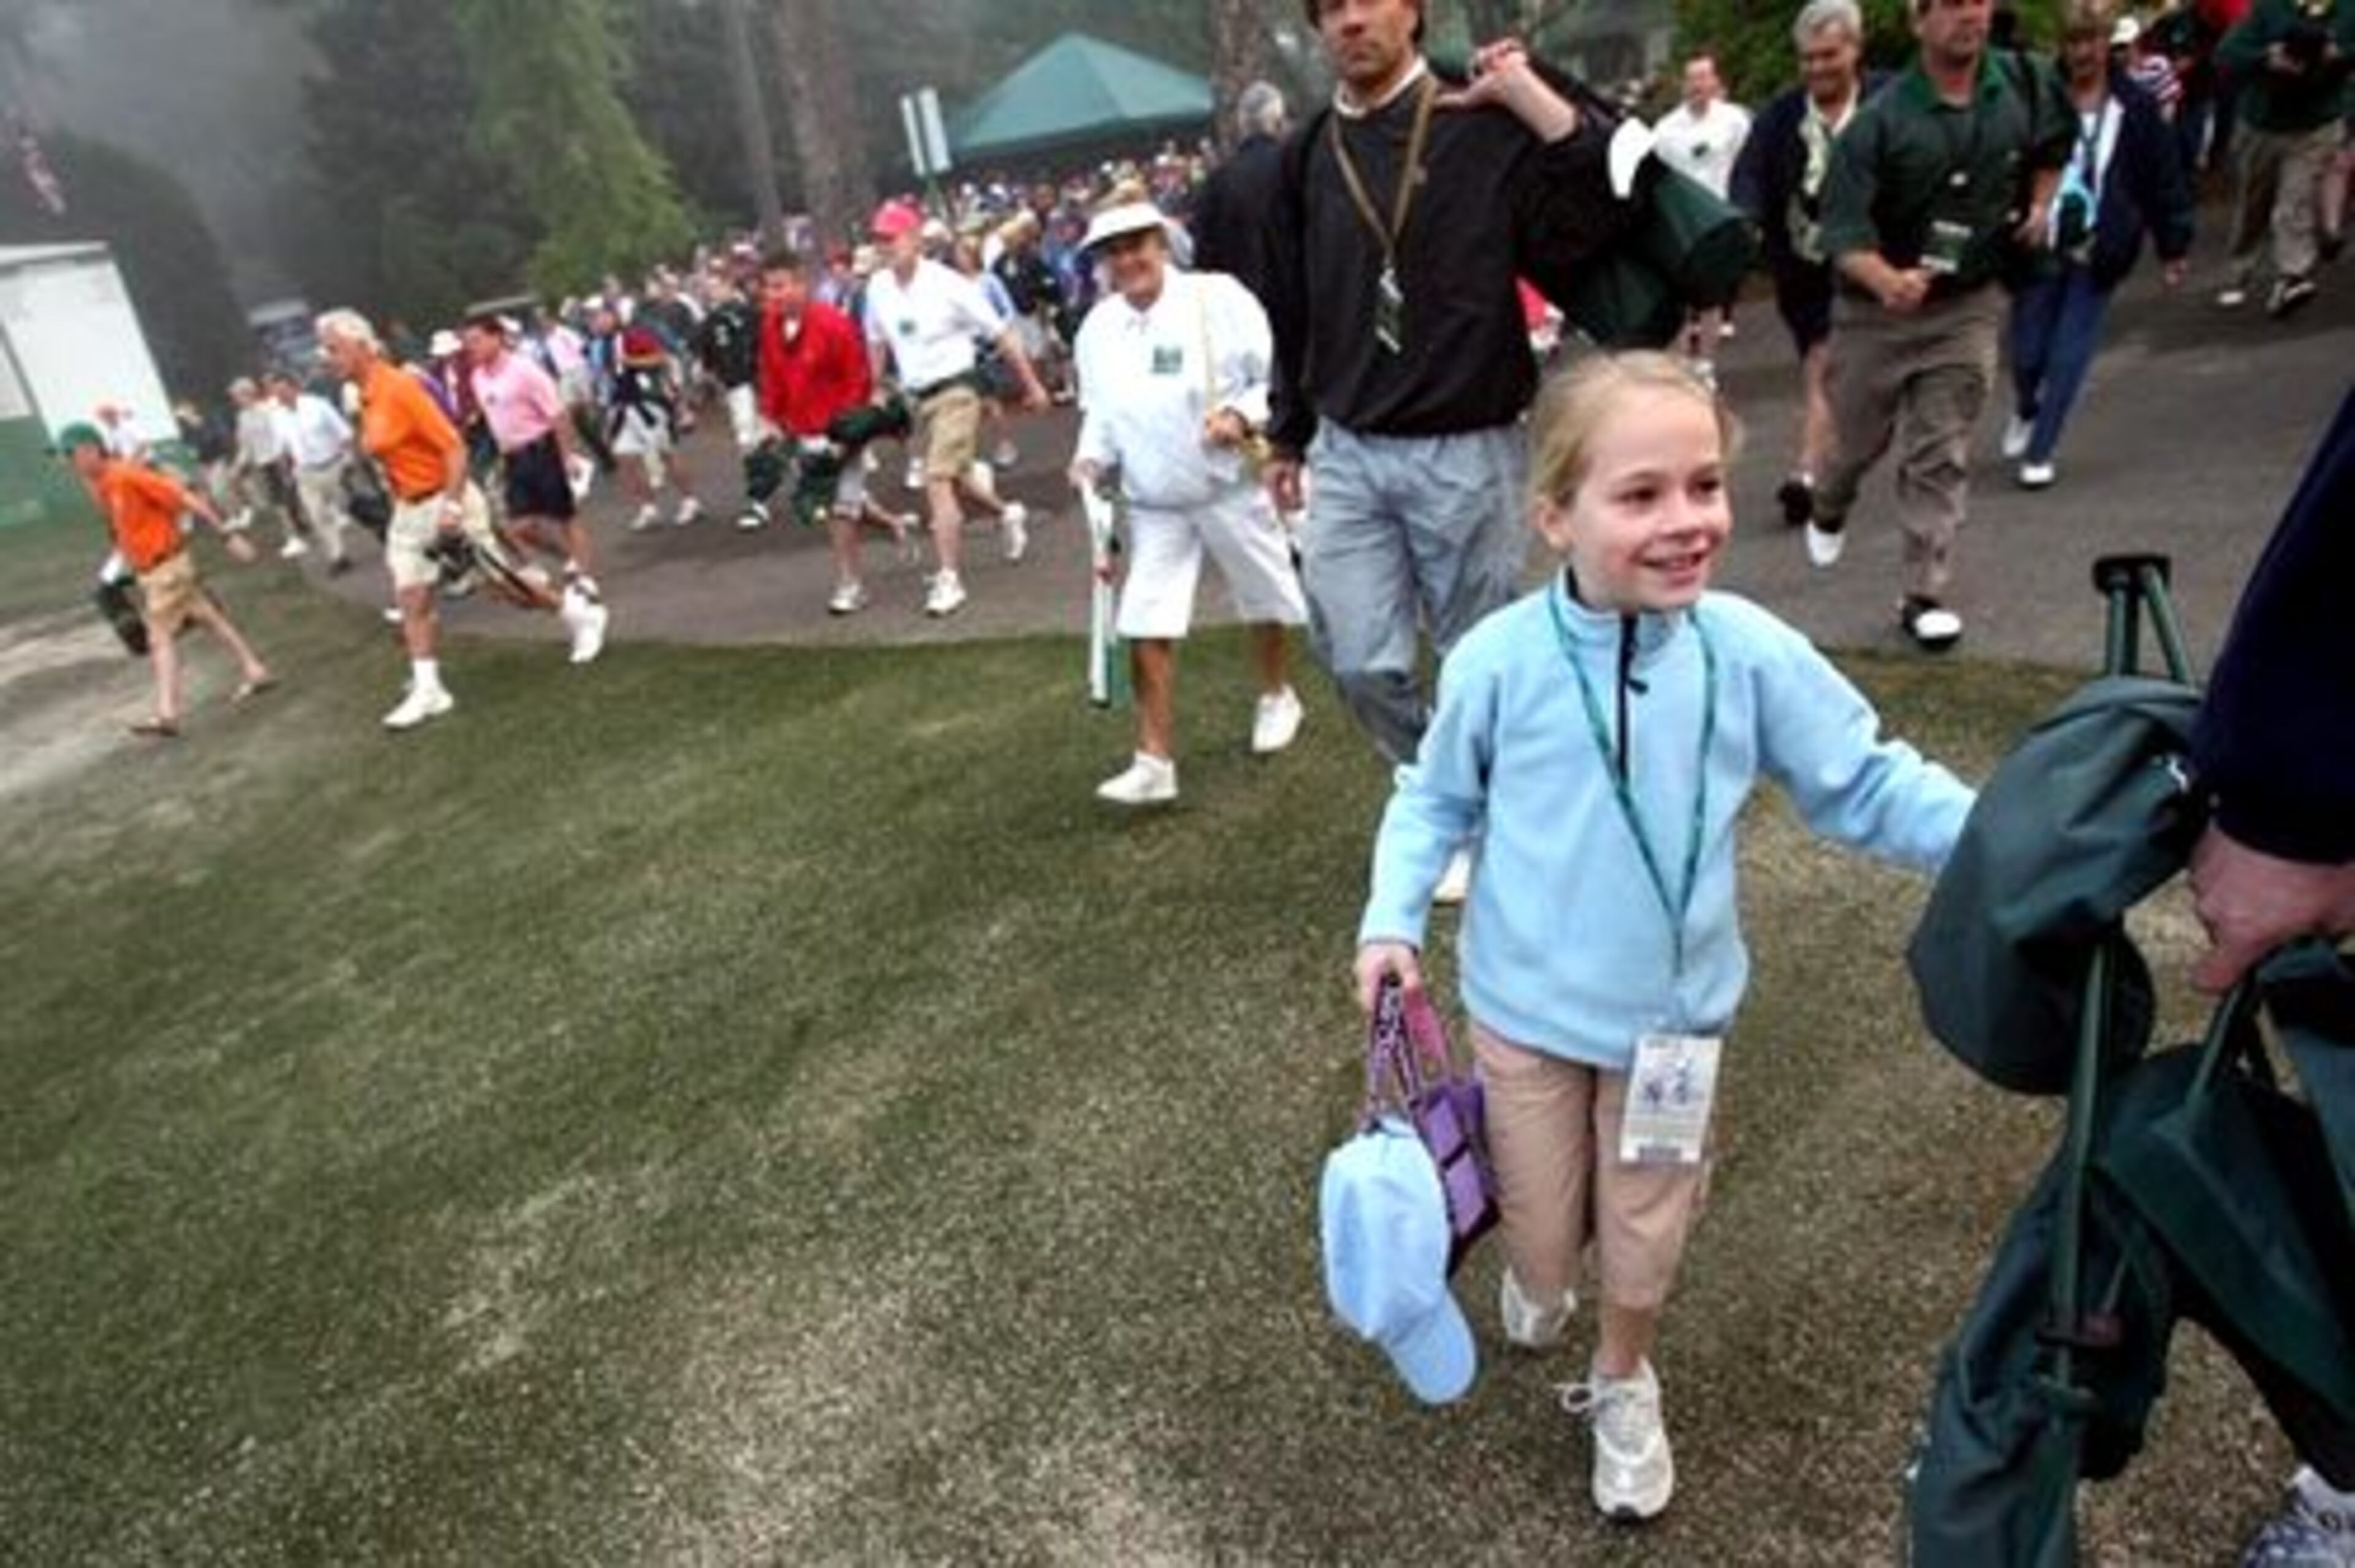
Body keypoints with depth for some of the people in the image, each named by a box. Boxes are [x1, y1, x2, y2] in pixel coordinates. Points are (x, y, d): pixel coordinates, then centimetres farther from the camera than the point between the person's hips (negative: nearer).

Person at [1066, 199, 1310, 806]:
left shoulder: (1218, 297, -12)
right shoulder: (1097, 328, 2)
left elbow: (1281, 377, -11)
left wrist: (1242, 415, -28)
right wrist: (1093, 459, -3)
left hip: (1230, 488, -2)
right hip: (1154, 505, 3)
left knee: (1263, 602, 16)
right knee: (1146, 627, -7)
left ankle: (1276, 697, 45)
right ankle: (1155, 761, 0)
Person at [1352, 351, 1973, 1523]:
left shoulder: (1748, 650, -14)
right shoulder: (1499, 659, -16)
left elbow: (1866, 786, -6)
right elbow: (1434, 798, -2)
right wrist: (1394, 919, -12)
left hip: (1673, 1016, 1)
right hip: (1526, 1011, -1)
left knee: (1644, 1244, 17)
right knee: (1544, 1238, 15)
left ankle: (1623, 1382, 51)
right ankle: (1534, 1283, 55)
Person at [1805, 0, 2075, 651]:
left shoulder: (2026, 84, -2)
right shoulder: (1880, 119, -16)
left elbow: (2058, 137, 21)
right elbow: (1843, 229, -23)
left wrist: (2039, 205, 10)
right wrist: (1886, 280, -40)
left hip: (1969, 306, 2)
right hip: (1876, 308, -2)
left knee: (1942, 457, -1)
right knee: (1859, 439, 14)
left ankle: (1925, 595, 3)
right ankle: (1830, 509, 48)